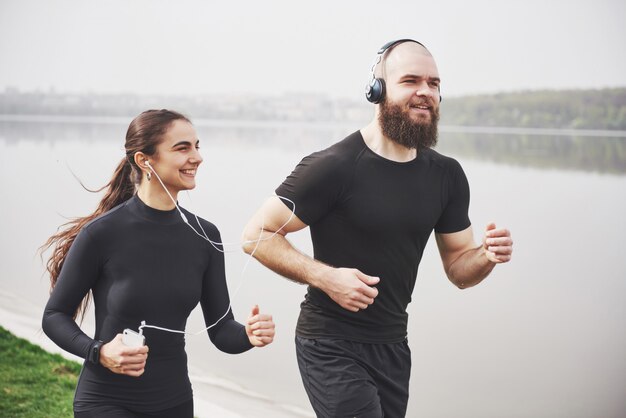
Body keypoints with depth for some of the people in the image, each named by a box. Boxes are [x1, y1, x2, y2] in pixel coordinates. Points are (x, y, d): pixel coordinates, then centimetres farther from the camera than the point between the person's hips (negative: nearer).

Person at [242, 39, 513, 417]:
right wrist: (324, 276, -24)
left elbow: (459, 269, 8)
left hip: (393, 345, 6)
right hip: (332, 347, -6)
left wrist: (486, 257, -14)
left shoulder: (446, 174, 2)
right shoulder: (334, 166, -17)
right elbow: (257, 235, -12)